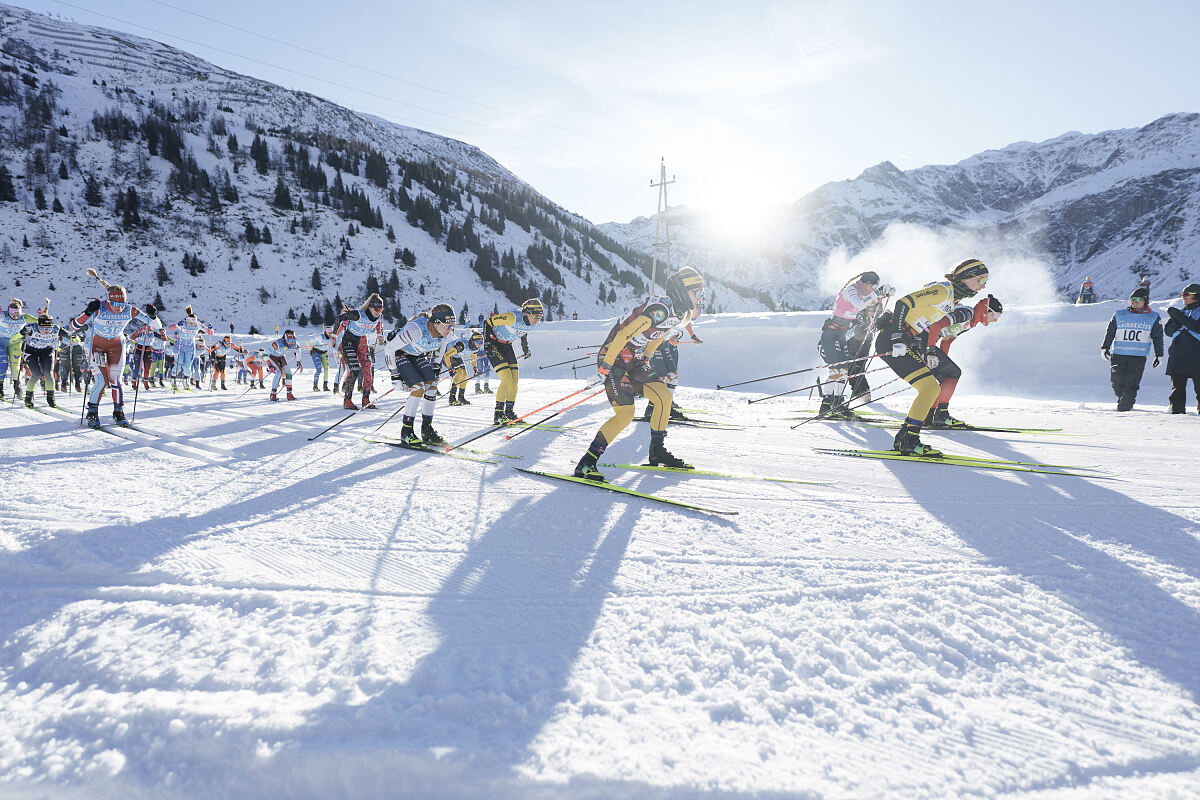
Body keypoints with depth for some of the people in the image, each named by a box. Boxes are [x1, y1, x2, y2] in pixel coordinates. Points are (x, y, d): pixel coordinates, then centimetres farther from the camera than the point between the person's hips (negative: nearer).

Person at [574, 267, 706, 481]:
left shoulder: (678, 314, 4)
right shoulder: (660, 310, -26)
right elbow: (623, 335, -27)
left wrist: (645, 359, 22)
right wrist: (604, 368, -24)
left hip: (634, 361, 9)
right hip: (614, 359, -9)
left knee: (664, 397, 0)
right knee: (625, 414, -17)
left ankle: (657, 452, 14)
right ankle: (586, 463, -11)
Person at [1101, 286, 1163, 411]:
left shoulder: (1153, 318, 9)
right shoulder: (1120, 315, 8)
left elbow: (1157, 338, 13)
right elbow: (1110, 332, 11)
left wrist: (1159, 355, 10)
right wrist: (1105, 347, 1)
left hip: (1139, 357, -1)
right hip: (1118, 355, 1)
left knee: (1131, 384, -9)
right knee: (1117, 382, -3)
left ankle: (1125, 406, -4)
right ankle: (1122, 398, 23)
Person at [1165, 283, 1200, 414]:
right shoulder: (1182, 312, 20)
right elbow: (1168, 331, 13)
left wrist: (1180, 317, -17)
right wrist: (1176, 320, -6)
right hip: (1177, 355, 5)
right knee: (1177, 385, 3)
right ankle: (1176, 410, 6)